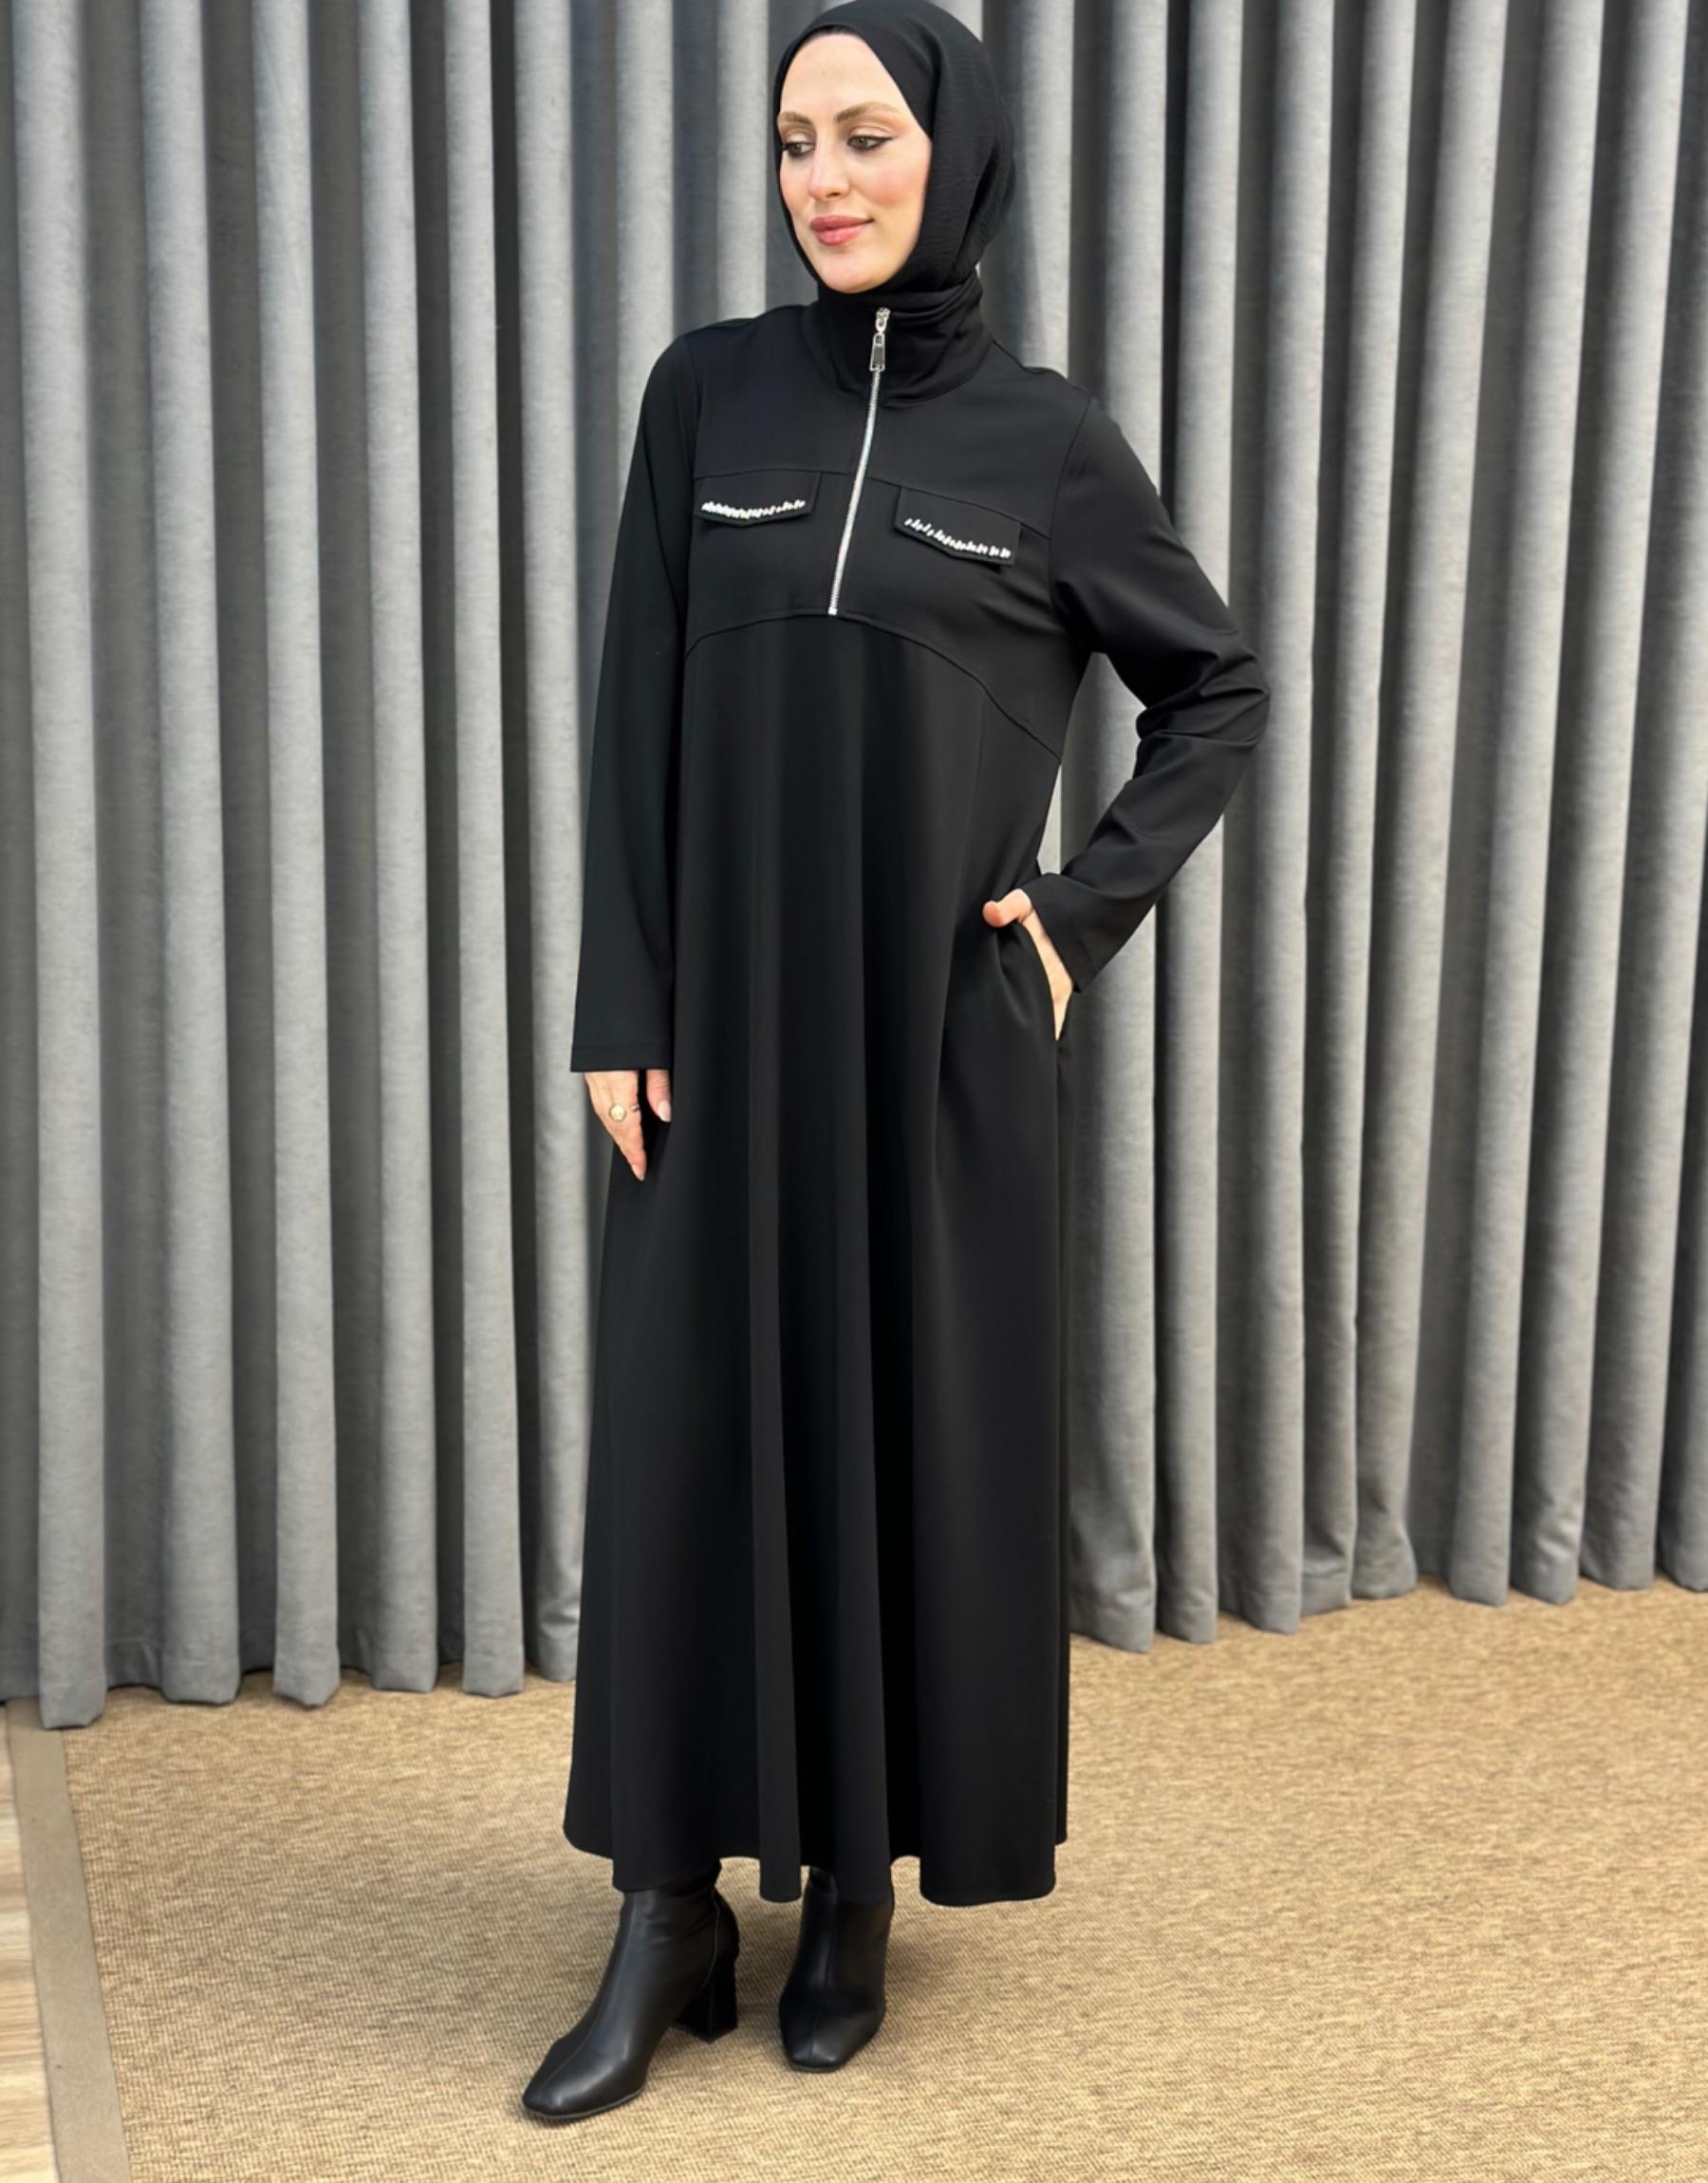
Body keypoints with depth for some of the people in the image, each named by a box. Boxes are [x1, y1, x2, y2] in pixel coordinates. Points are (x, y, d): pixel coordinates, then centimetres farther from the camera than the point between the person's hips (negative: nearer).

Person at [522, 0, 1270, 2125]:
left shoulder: (1045, 434, 1)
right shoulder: (707, 393, 3)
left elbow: (1216, 687, 11)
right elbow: (638, 720, 1)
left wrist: (1084, 910, 0)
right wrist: (619, 1008, -5)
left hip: (944, 1028, -1)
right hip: (730, 1010, 1)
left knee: (921, 1417, 6)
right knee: (695, 1421, 3)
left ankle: (858, 1884, 23)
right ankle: (671, 1911, 14)